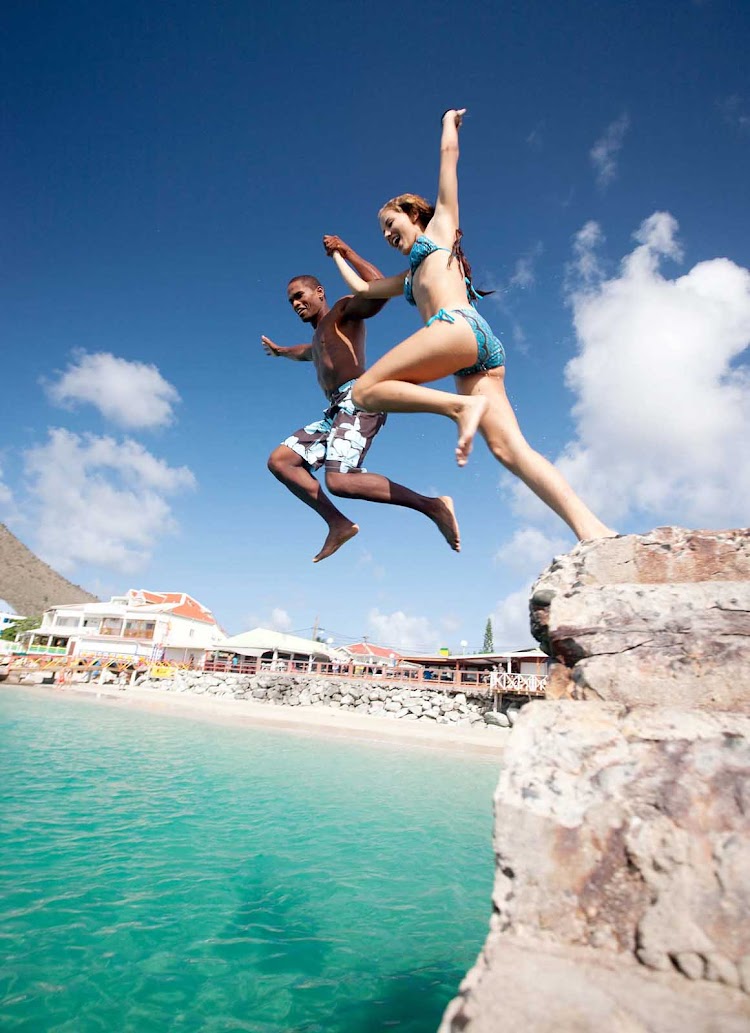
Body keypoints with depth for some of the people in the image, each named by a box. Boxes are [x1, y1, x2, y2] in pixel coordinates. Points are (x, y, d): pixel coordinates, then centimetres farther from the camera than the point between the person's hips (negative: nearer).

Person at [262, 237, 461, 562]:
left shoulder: (344, 310, 10)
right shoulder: (320, 336, 35)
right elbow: (308, 352, 61)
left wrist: (347, 251, -8)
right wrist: (279, 351, 76)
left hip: (358, 399, -9)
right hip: (337, 409, 9)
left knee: (339, 481, -30)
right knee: (279, 460, 3)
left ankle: (432, 506, -24)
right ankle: (338, 523, -6)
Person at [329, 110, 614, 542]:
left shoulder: (441, 224, 25)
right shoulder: (411, 276, 40)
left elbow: (450, 153, 29)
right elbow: (363, 289, 49)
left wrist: (449, 119, 48)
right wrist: (339, 257, 63)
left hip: (458, 326, -7)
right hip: (485, 352, 7)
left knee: (366, 391, -9)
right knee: (510, 448, -13)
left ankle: (462, 406, -27)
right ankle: (592, 529, -27)